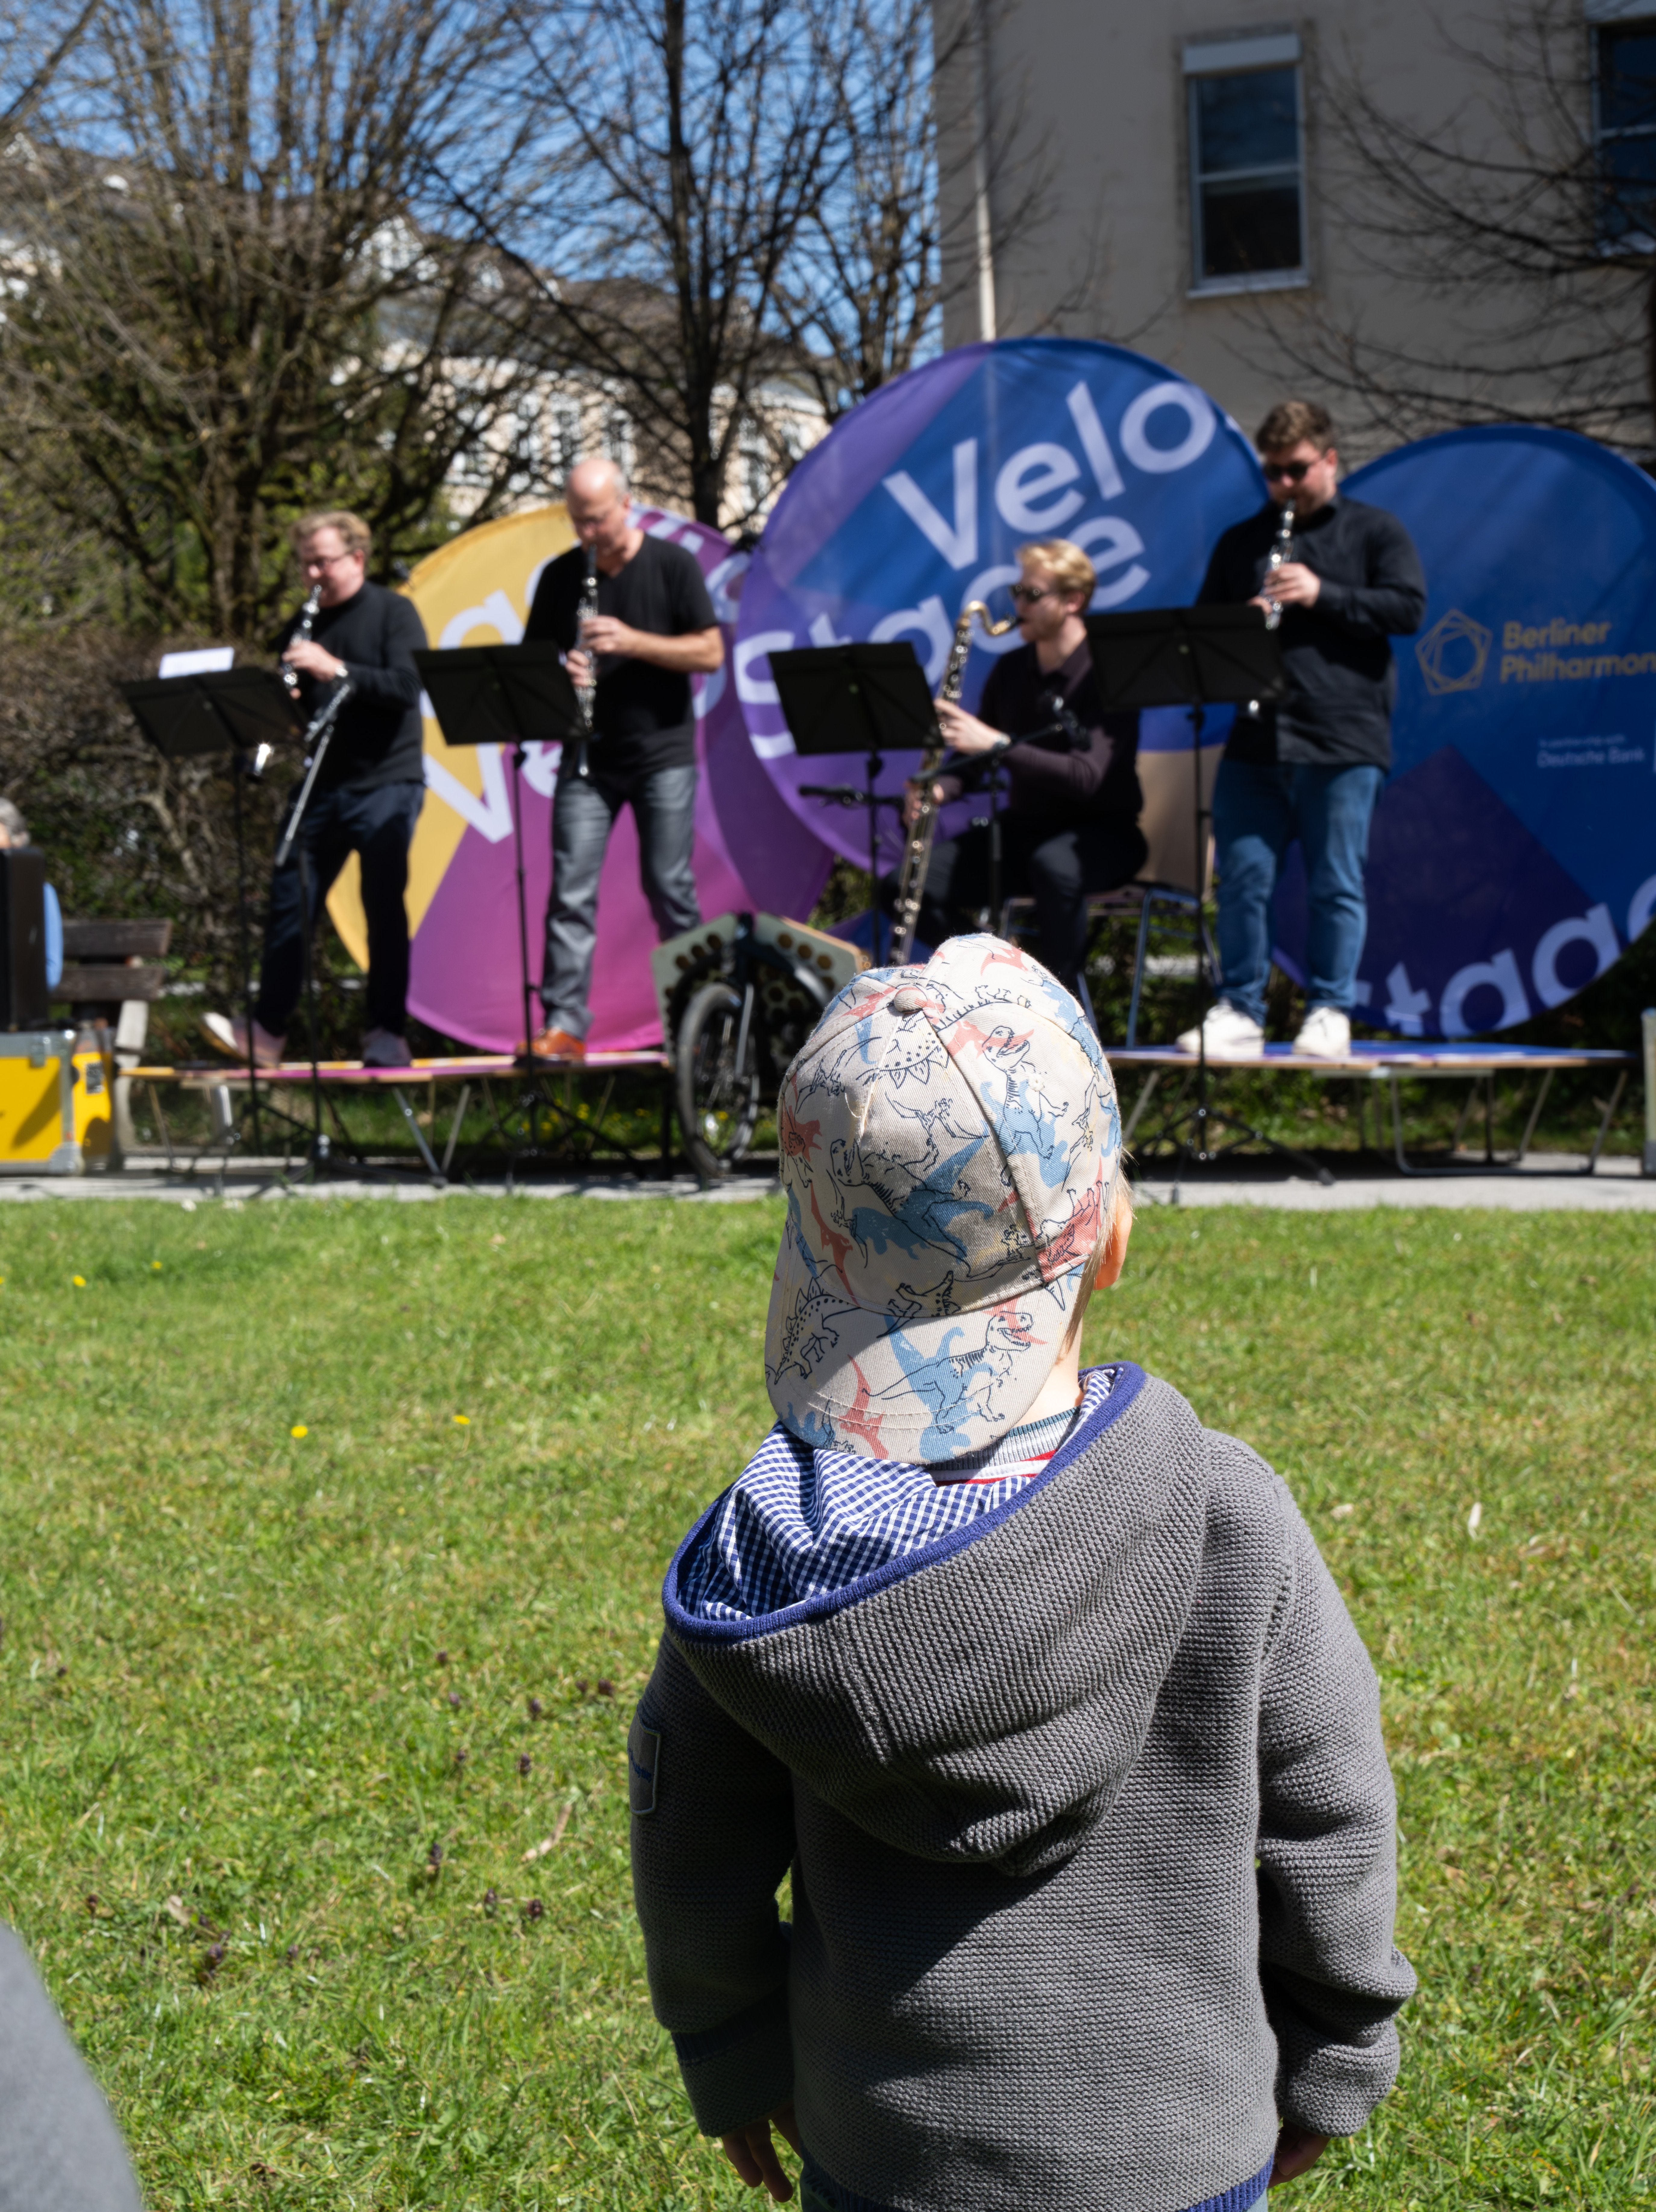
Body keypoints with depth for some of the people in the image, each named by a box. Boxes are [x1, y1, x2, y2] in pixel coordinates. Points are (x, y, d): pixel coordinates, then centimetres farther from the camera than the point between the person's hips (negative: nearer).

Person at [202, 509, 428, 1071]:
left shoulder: (393, 613, -2)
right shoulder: (303, 627, 14)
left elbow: (407, 688, -16)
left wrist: (336, 670, -24)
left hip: (386, 783, -5)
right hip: (322, 787, 5)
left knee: (384, 908, -8)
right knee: (289, 901, 0)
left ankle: (388, 1035, -2)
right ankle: (267, 1032, 3)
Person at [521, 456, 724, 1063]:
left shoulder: (672, 565, -3)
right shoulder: (560, 576, 6)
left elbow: (711, 653, -7)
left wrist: (631, 642, -19)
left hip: (663, 754, -2)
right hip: (587, 759, 2)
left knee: (669, 889, 0)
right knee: (571, 893, -6)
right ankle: (564, 1025, -6)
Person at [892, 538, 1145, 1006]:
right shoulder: (1010, 670, 7)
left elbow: (1087, 778, -28)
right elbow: (976, 760, 14)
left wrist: (997, 743, -35)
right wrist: (938, 789, -10)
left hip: (1101, 833, -6)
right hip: (1024, 828, 6)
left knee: (1053, 863, -42)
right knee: (905, 885, -14)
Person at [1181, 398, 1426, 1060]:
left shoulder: (1375, 532, 9)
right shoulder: (1240, 542, 19)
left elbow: (1408, 608, -3)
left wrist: (1323, 595, -12)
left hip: (1343, 741, -3)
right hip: (1256, 739, 3)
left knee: (1335, 885, -1)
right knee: (1242, 879, 0)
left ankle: (1329, 1013, 5)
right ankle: (1239, 1013, 6)